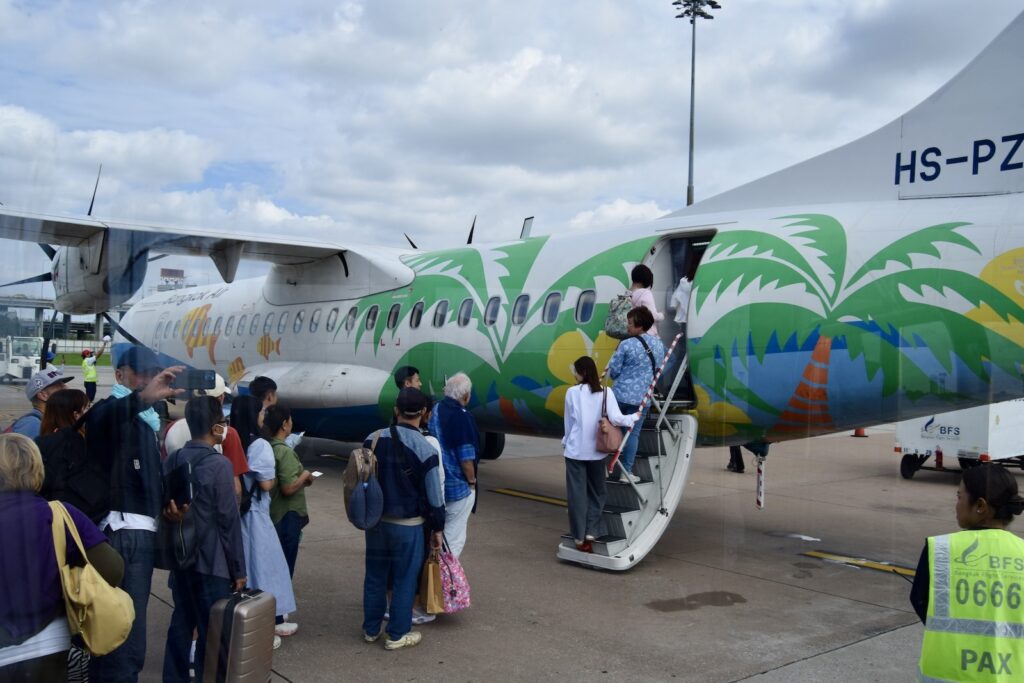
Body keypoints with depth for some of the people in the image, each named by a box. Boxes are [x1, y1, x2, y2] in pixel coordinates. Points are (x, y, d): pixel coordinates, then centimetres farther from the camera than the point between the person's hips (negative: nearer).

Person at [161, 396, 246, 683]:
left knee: (181, 623, 17)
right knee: (211, 630, 3)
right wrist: (238, 569, -8)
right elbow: (228, 521, -14)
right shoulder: (219, 464, -16)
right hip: (211, 562, -7)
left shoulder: (172, 460, 3)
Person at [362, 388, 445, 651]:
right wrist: (437, 528, 3)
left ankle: (371, 629, 29)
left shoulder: (372, 439, -3)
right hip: (407, 524, -4)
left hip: (375, 520, 5)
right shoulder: (424, 449, -16)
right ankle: (398, 635, 18)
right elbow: (433, 495, -10)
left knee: (375, 575, 17)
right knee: (405, 579, 9)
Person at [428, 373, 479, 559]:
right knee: (454, 540, 2)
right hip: (458, 488, -8)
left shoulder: (434, 411, 3)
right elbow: (466, 457, -19)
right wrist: (472, 481, -2)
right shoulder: (462, 417, -20)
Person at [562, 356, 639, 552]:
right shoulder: (606, 392, -2)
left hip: (575, 450, -2)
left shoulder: (572, 392, -5)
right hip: (597, 451, 2)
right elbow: (615, 418, -11)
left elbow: (569, 422, 2)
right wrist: (634, 417, 7)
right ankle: (591, 533, 11)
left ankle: (580, 538, 9)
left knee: (577, 493, 6)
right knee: (596, 492, 17)